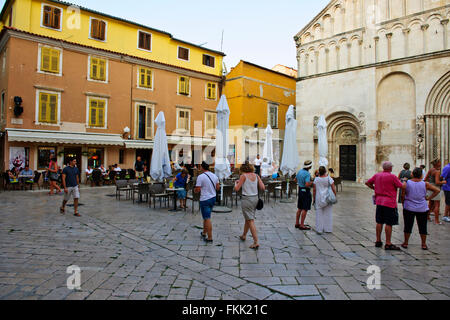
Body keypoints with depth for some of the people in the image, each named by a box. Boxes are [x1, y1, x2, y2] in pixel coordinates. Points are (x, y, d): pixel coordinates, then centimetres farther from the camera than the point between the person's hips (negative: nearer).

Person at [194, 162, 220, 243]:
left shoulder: (200, 177, -16)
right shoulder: (214, 176, 4)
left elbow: (197, 190, -16)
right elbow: (218, 187, 9)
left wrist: (194, 190, 5)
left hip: (205, 199, -7)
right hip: (213, 198, 7)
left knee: (207, 219, -3)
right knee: (206, 217, 21)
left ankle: (210, 238, 0)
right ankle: (204, 233, 33)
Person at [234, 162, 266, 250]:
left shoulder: (244, 176, -9)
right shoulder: (256, 175, 5)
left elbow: (237, 189, -10)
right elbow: (263, 188, 0)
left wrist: (236, 183, 10)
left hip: (247, 199, -6)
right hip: (255, 198, 6)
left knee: (251, 221, -3)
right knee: (247, 218, 23)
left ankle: (256, 242, -5)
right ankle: (244, 236, 40)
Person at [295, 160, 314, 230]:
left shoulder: (300, 171, 6)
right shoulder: (307, 174, -20)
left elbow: (296, 179, 22)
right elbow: (307, 185, -29)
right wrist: (312, 183, -12)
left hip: (300, 190, 9)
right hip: (306, 191, -9)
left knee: (300, 208, 15)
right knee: (305, 209, -3)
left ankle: (297, 223, 21)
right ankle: (302, 225, 0)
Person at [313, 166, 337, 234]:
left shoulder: (316, 179, -3)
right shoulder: (329, 178, -6)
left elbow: (314, 190, -2)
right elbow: (333, 189, -7)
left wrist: (314, 199, 6)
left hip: (319, 198, 0)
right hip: (327, 198, 0)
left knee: (319, 214, 5)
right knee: (328, 214, 9)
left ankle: (319, 229, 7)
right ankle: (328, 229, 14)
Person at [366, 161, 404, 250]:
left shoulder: (377, 175, 6)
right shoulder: (392, 176, -13)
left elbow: (367, 183, 16)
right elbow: (401, 186, -7)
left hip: (379, 201, 7)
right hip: (389, 202, -6)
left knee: (379, 222, 12)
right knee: (389, 223, -1)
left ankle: (378, 241, 19)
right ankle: (388, 244, 2)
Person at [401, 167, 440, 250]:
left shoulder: (406, 183, -8)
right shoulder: (425, 184, -3)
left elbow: (403, 195, -11)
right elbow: (437, 190, 0)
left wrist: (403, 203, 4)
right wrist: (428, 198, 4)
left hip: (409, 208, -1)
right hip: (422, 209, 1)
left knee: (408, 226, 7)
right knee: (422, 227, 11)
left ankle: (405, 243, 14)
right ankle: (424, 244, 18)